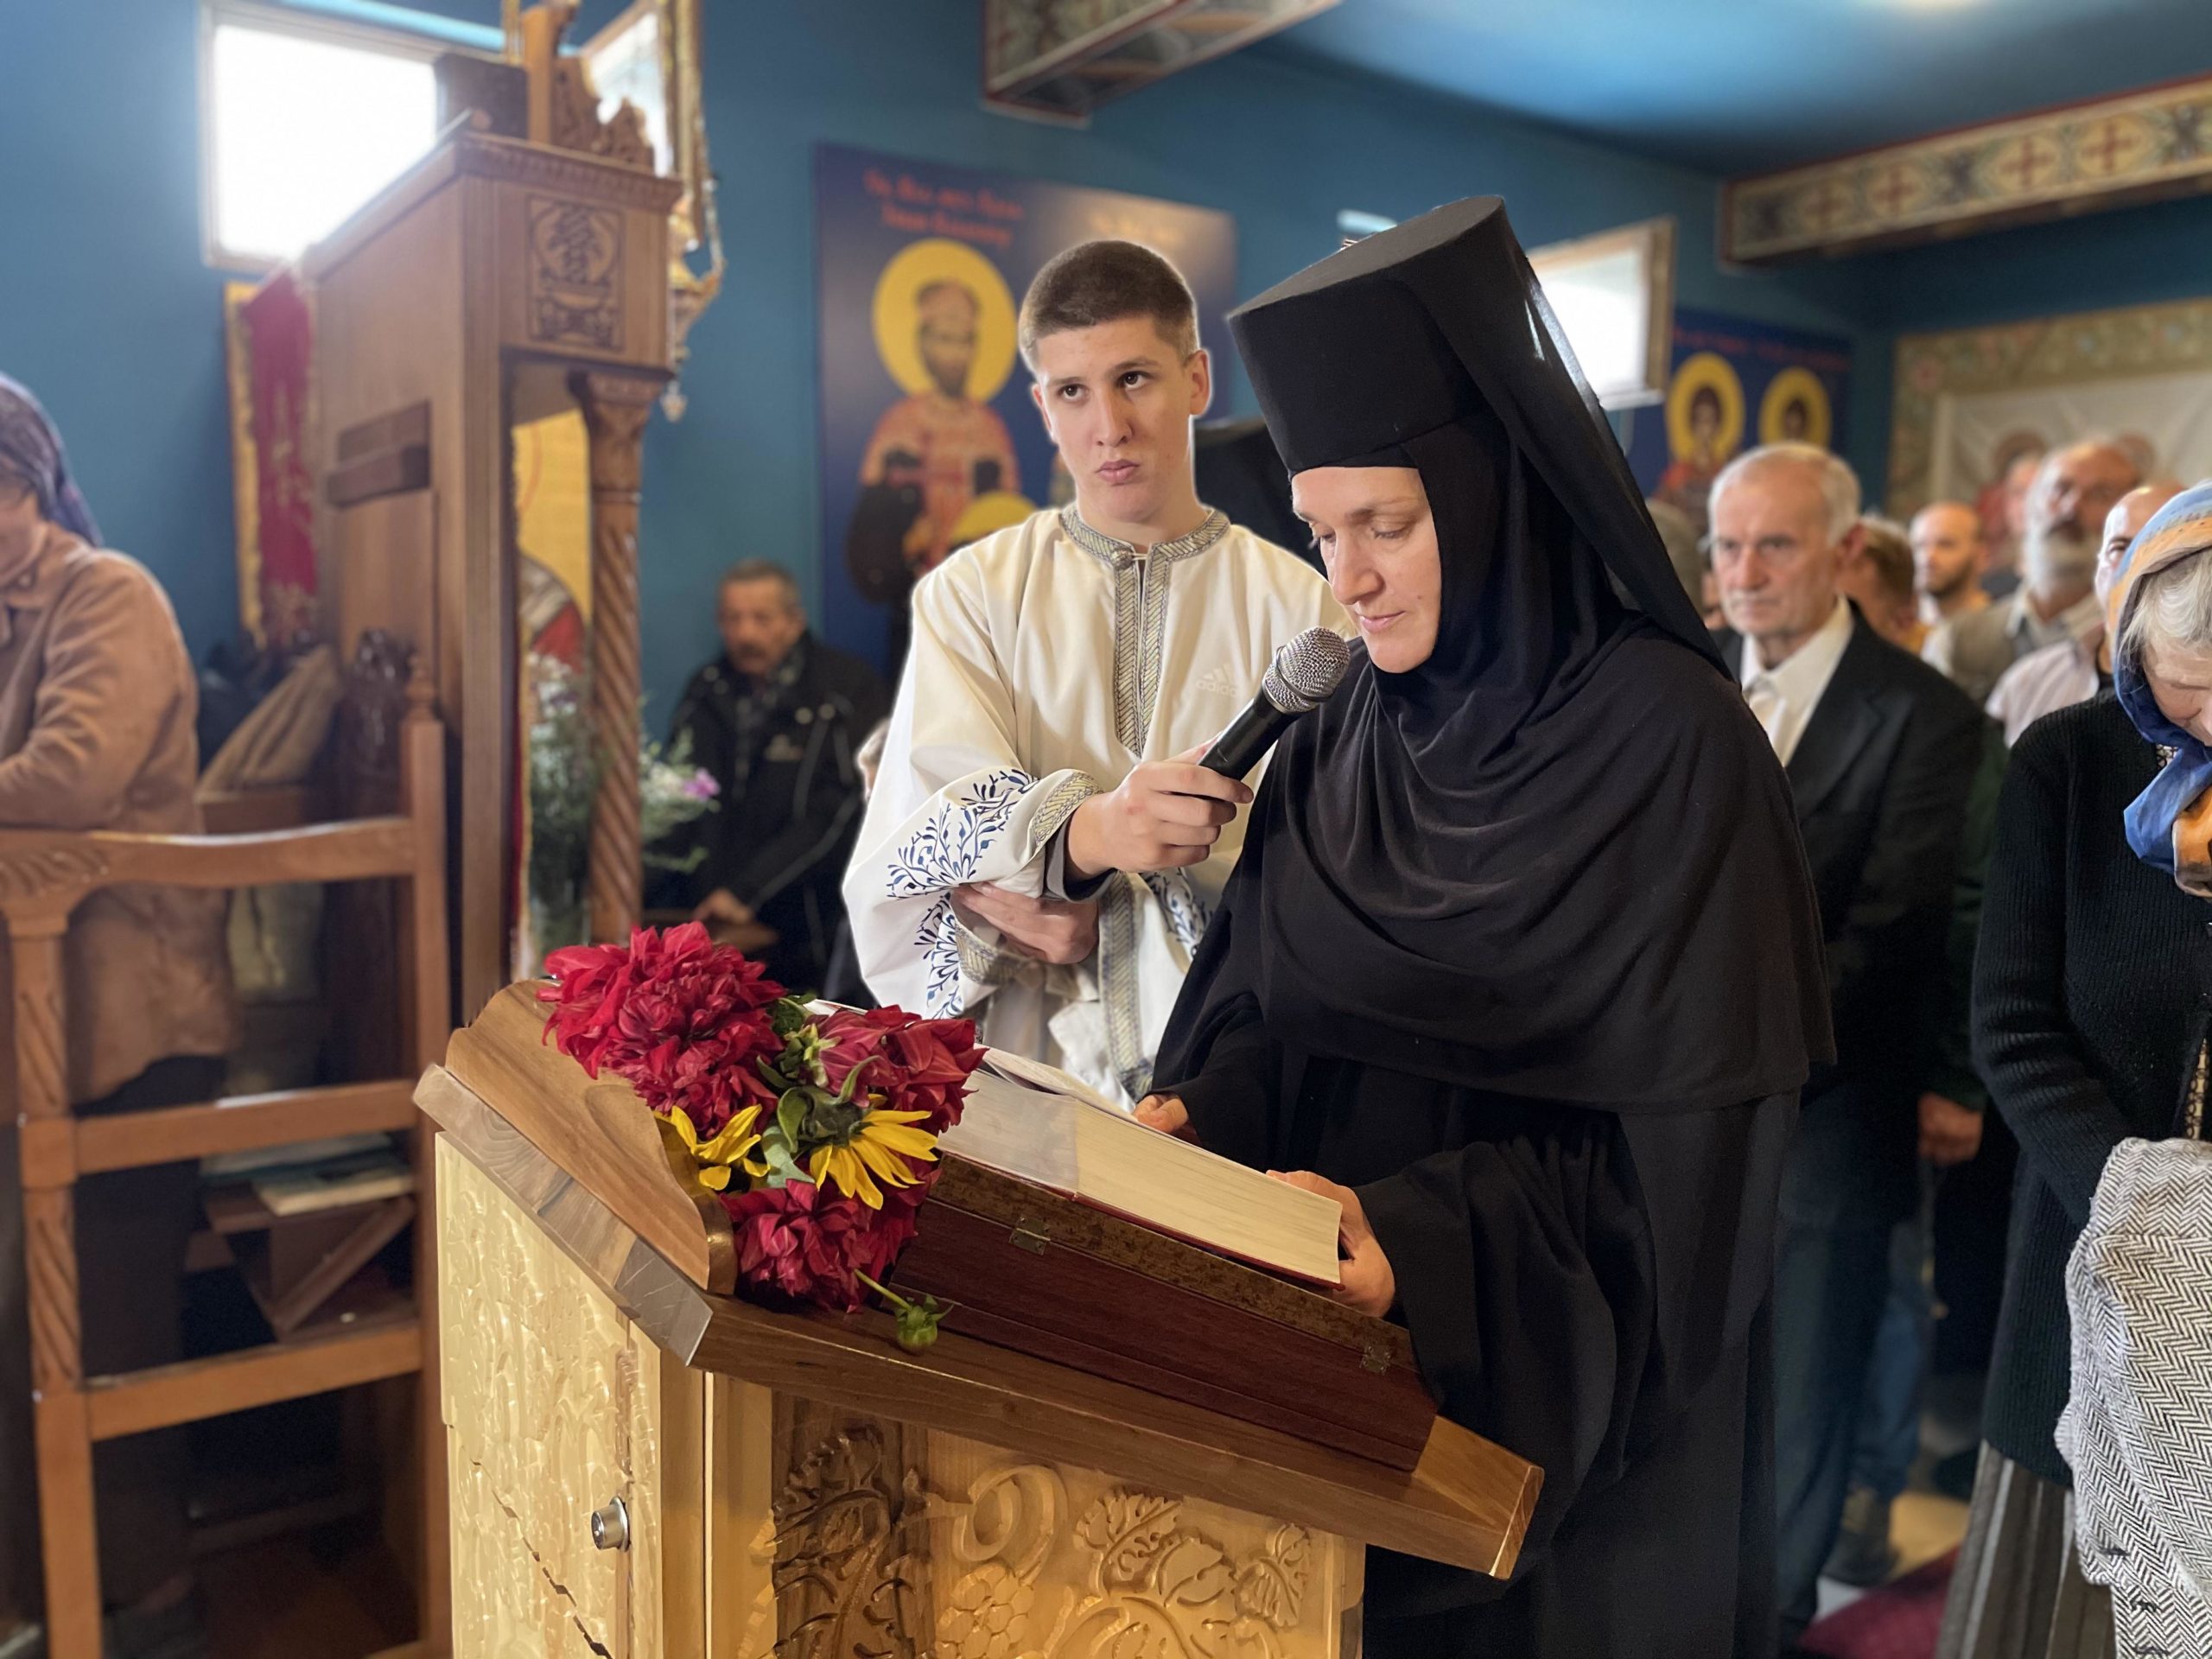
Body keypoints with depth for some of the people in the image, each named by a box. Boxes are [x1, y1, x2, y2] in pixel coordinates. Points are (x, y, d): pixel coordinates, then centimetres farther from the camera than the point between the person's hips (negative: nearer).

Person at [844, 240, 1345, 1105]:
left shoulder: (1302, 608, 6)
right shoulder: (969, 593, 9)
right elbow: (930, 834, -5)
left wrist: (1099, 911, -13)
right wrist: (1084, 834, -26)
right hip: (1027, 1070, 1)